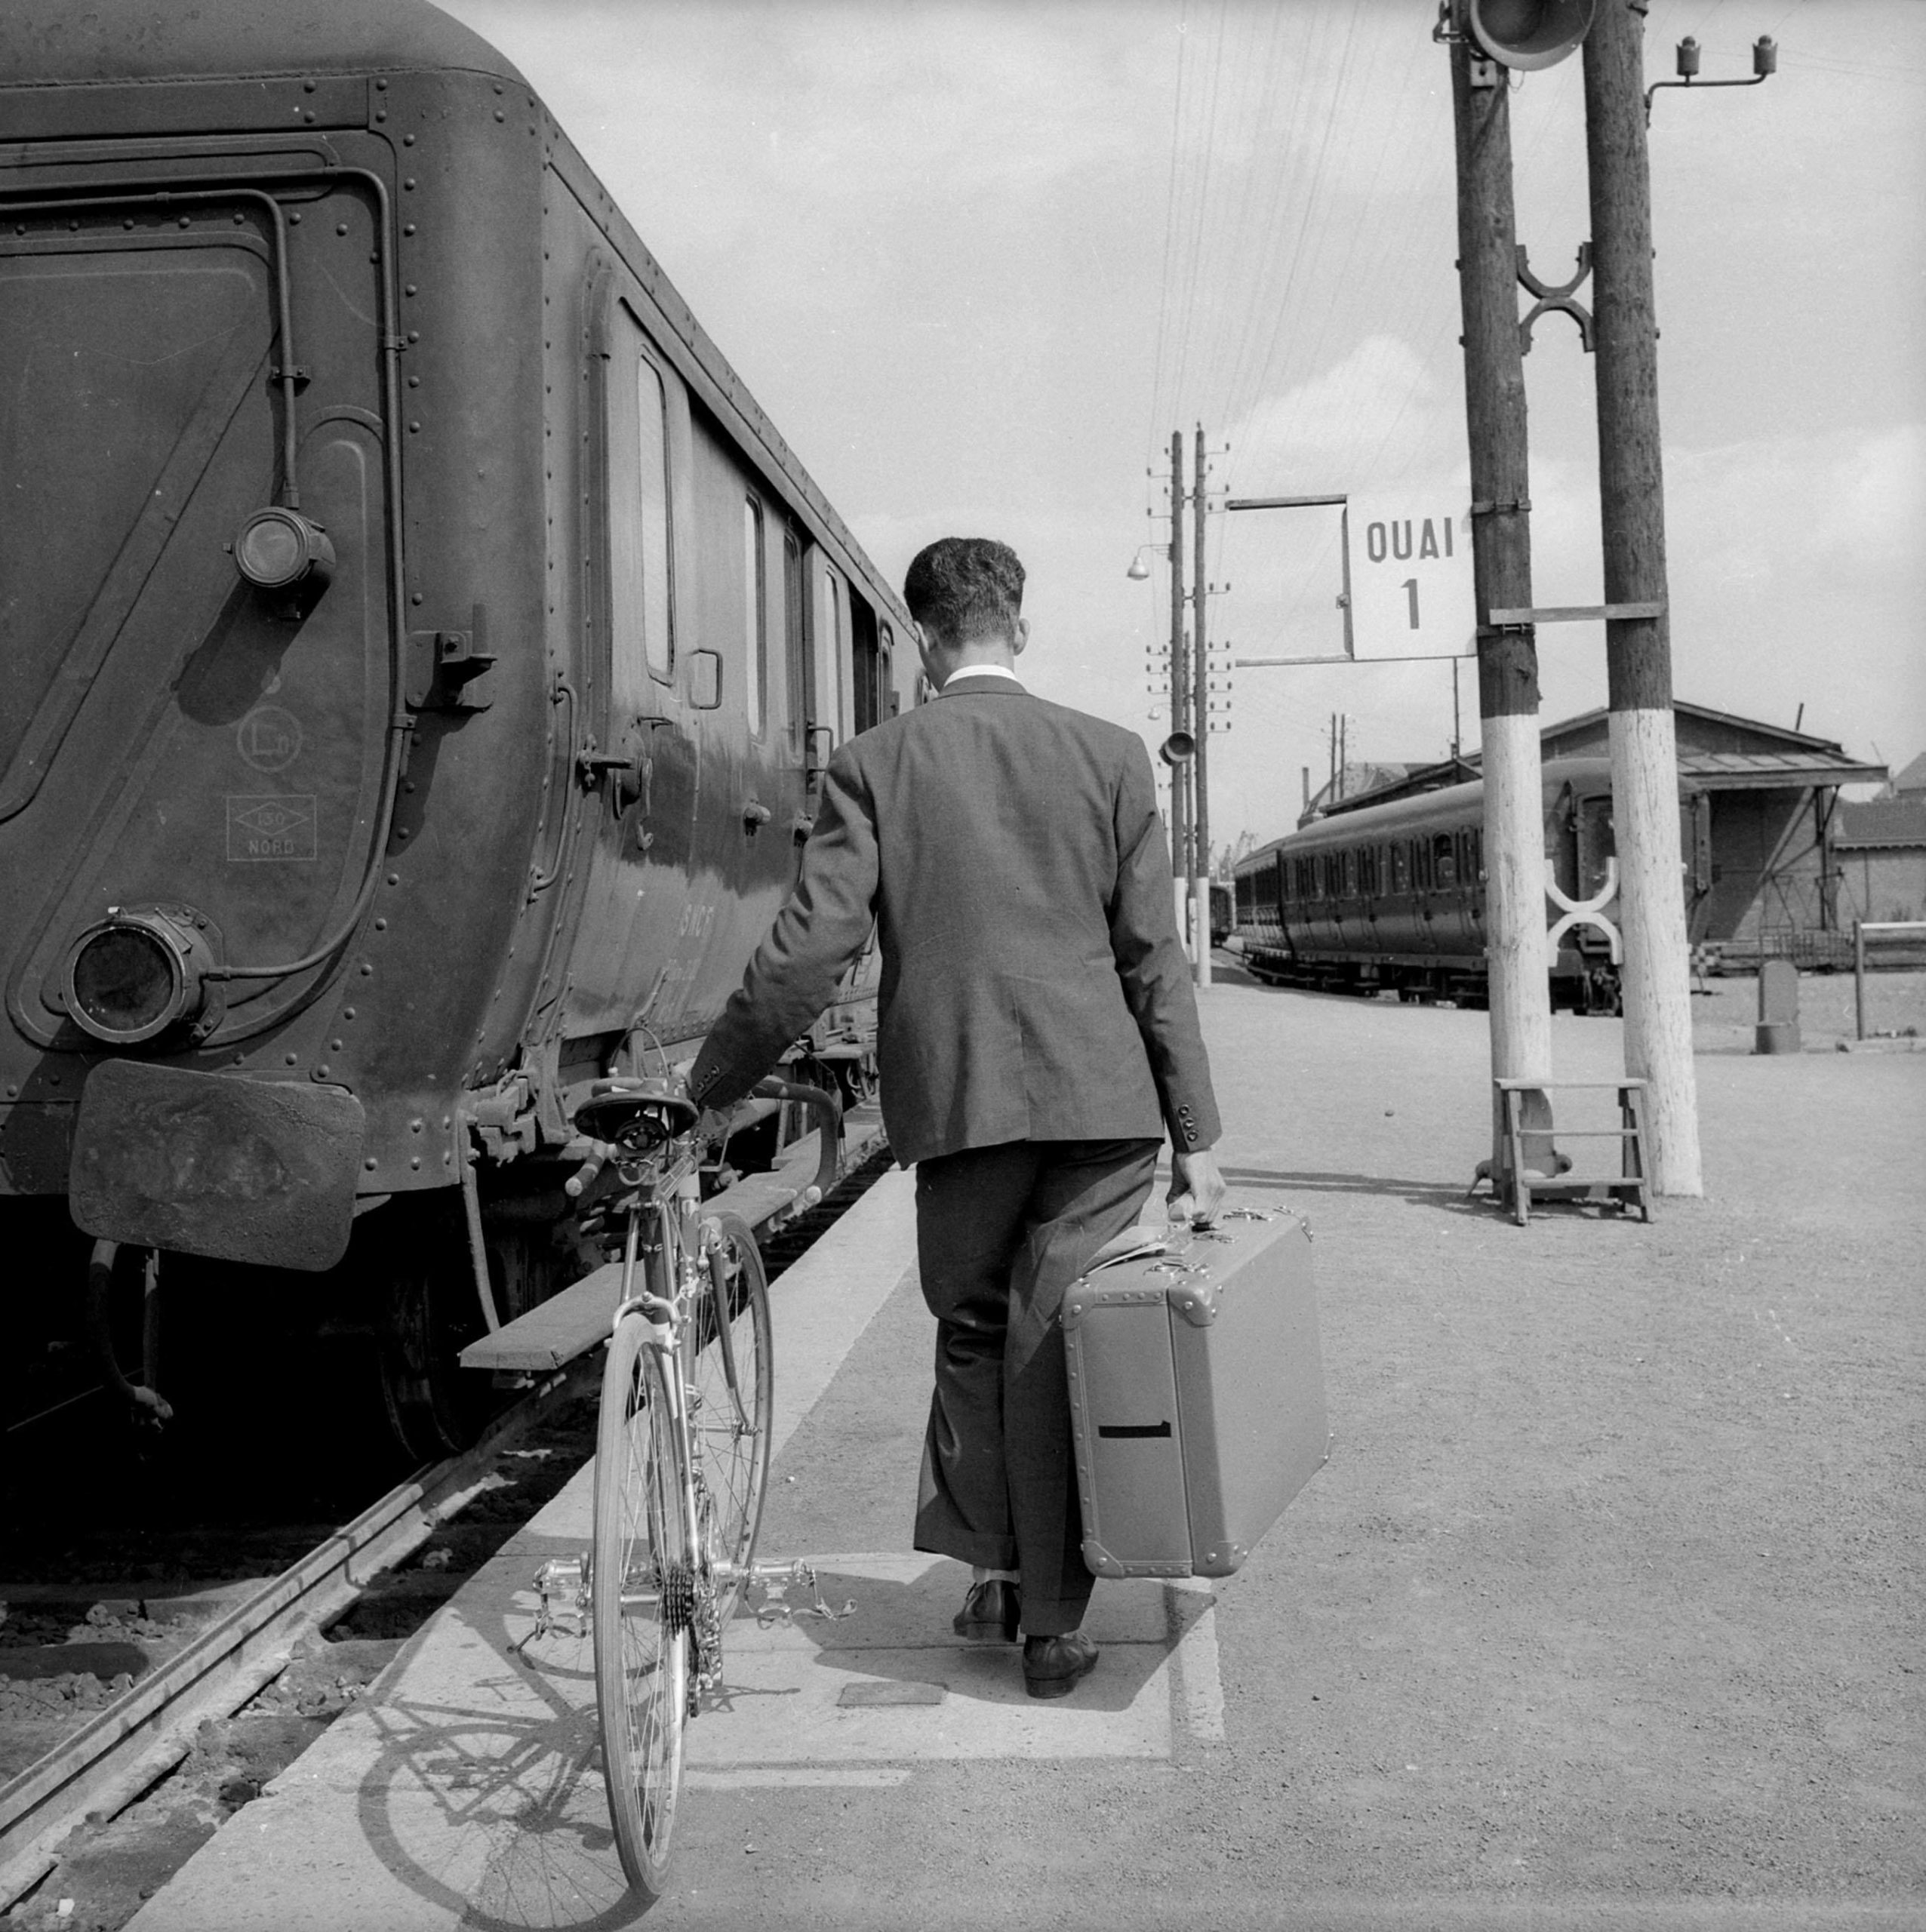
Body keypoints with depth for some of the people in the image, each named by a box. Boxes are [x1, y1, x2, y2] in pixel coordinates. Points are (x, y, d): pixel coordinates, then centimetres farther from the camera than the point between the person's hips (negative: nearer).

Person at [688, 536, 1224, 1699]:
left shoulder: (874, 765, -1)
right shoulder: (1109, 755, 2)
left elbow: (809, 952, -6)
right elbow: (1156, 959, 0)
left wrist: (711, 1089, 6)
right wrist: (1195, 1135, 4)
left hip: (954, 1102, 0)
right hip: (1098, 1100, 0)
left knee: (972, 1333, 20)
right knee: (1059, 1347, 7)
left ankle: (991, 1570, 24)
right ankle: (1054, 1620, 14)